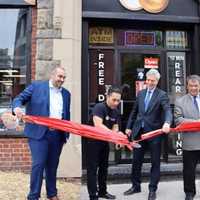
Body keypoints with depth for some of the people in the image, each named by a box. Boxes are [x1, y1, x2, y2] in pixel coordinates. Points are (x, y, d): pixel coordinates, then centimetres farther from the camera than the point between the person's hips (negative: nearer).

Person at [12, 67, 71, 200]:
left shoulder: (66, 94, 15)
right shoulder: (36, 86, 2)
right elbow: (19, 99, -1)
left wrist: (66, 134, 12)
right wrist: (17, 108, -23)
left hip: (58, 135, 4)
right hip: (39, 133, -4)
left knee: (53, 165, 12)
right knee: (38, 164, -6)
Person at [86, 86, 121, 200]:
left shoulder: (116, 112, 1)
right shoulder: (99, 107, -23)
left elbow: (115, 128, 1)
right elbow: (98, 125, -35)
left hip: (105, 142, 8)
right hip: (93, 141, -8)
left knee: (104, 167, 16)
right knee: (92, 169, -3)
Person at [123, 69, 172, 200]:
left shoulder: (162, 95, -5)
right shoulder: (141, 93, 11)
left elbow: (168, 110, -19)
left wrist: (167, 123, -39)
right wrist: (129, 127, 13)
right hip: (139, 131, 5)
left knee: (155, 162, 6)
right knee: (136, 161, 13)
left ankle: (152, 189, 20)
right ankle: (136, 186, 29)